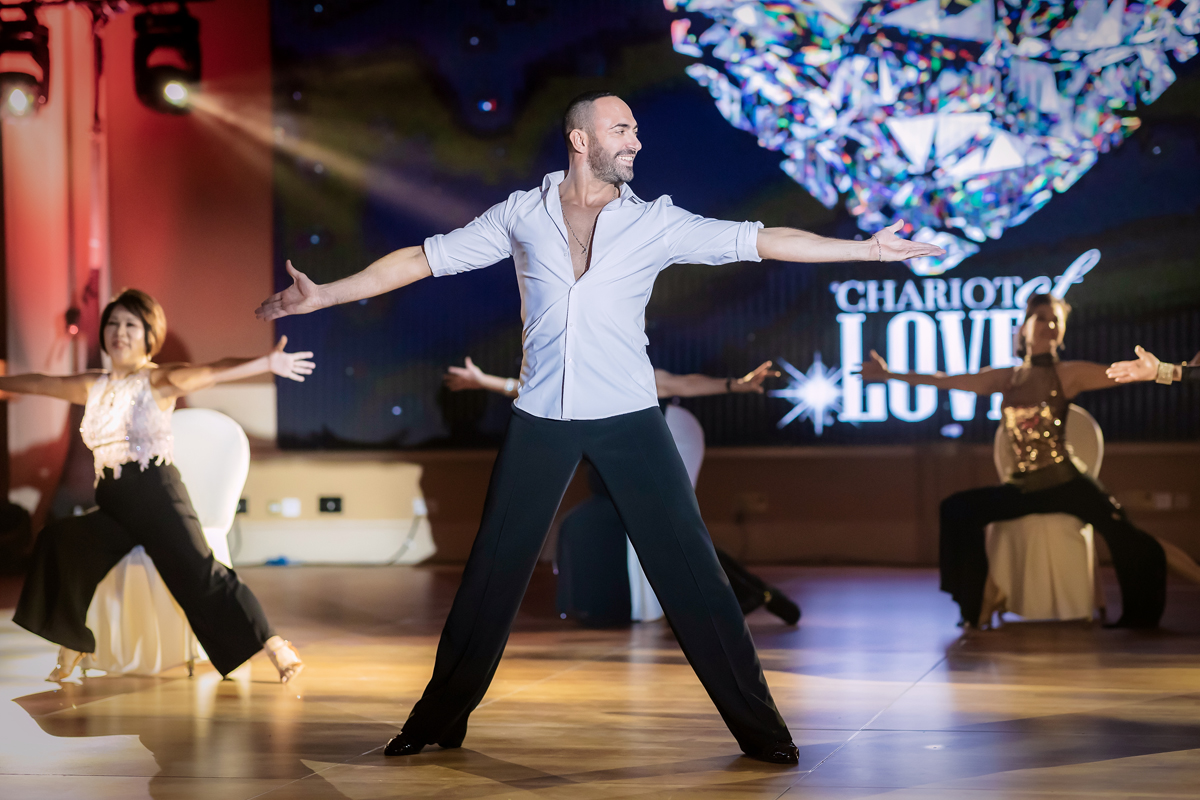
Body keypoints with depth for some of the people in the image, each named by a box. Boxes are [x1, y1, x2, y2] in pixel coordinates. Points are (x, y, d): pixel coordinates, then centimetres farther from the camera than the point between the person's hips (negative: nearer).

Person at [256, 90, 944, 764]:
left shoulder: (655, 222, 3)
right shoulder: (522, 214, 5)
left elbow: (757, 242, 0)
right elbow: (427, 258, 7)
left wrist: (864, 248, -6)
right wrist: (324, 294, 3)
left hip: (628, 416, -1)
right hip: (542, 419, 1)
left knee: (690, 567, -4)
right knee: (493, 571, 6)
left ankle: (759, 727, 3)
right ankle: (439, 720, 20)